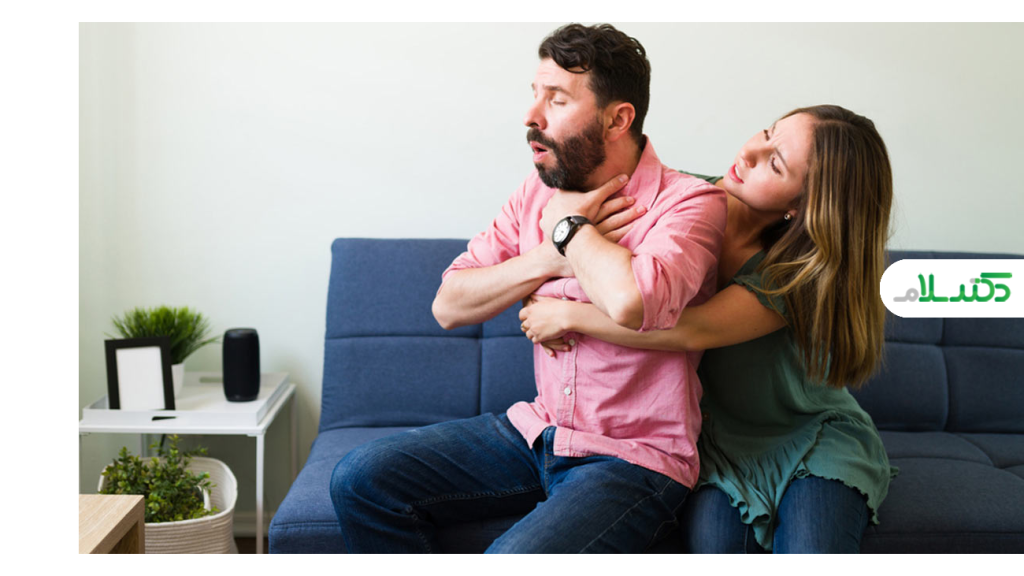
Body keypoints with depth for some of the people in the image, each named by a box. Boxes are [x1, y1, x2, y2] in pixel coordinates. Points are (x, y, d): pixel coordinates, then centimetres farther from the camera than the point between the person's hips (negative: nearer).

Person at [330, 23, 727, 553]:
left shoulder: (690, 202, -15)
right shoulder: (539, 192, 5)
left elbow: (630, 302, -38)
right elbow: (449, 305, 2)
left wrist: (569, 227, -17)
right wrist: (549, 259, -13)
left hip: (635, 459, -6)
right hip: (537, 430, 6)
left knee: (517, 550, -32)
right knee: (360, 481, -7)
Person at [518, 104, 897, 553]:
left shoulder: (808, 270, -24)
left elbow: (693, 331, -35)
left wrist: (568, 316, -29)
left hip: (810, 436, -2)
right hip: (719, 432, 3)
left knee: (809, 543, -29)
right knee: (710, 533, -27)